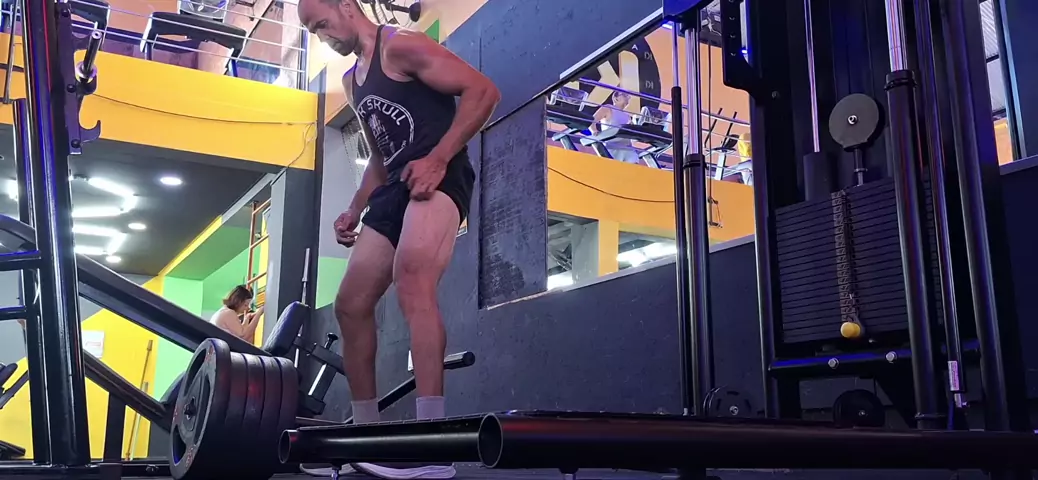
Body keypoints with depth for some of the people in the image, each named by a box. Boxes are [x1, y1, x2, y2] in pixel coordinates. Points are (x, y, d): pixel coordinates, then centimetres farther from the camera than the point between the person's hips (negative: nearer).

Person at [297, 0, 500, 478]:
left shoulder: (402, 47, -3)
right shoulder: (351, 82, 24)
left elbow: (483, 89, -12)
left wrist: (438, 159, -20)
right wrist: (355, 209, 20)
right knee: (350, 304, 5)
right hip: (396, 188, 10)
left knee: (412, 282, -32)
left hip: (437, 177, -10)